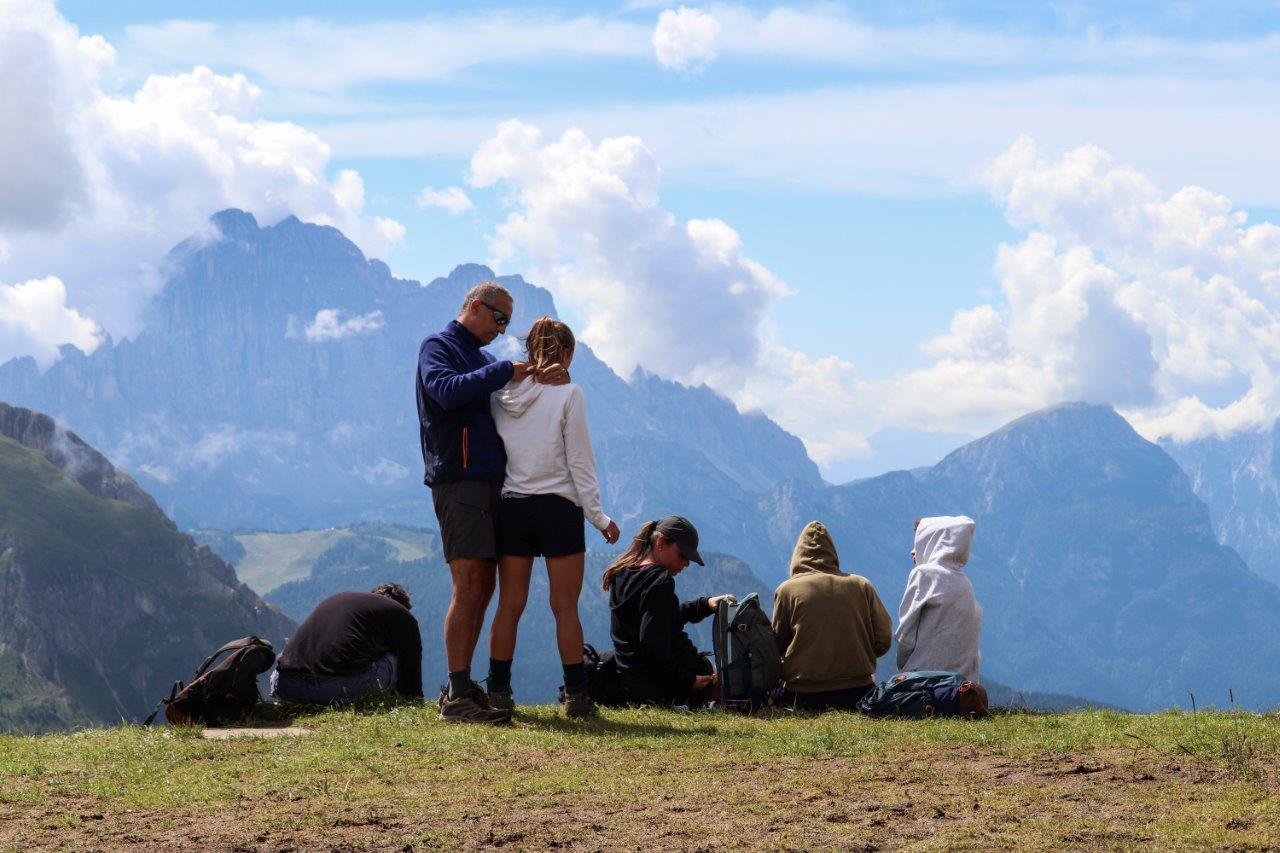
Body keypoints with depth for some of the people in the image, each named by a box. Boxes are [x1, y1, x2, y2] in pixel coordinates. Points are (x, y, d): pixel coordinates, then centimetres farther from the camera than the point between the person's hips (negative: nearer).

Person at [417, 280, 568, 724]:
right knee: (468, 586, -14)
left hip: (490, 480, 9)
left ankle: (461, 686, 11)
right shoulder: (437, 346, 0)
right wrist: (504, 372, -17)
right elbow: (445, 390, -20)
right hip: (457, 479, -9)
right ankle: (457, 695, -15)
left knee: (482, 587, 7)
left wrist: (543, 379, -2)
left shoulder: (482, 360, 26)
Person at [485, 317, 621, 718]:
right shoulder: (567, 393, -7)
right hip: (558, 505, -4)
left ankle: (498, 692, 7)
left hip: (511, 506, 4)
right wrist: (599, 517, -2)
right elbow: (579, 461, -7)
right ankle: (576, 696, 3)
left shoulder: (500, 395, 4)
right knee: (565, 606, 2)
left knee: (509, 603, 8)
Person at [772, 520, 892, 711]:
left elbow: (778, 646, 9)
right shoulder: (861, 585, 7)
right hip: (858, 693, 2)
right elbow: (883, 640, 7)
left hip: (804, 696, -2)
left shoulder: (787, 590, 2)